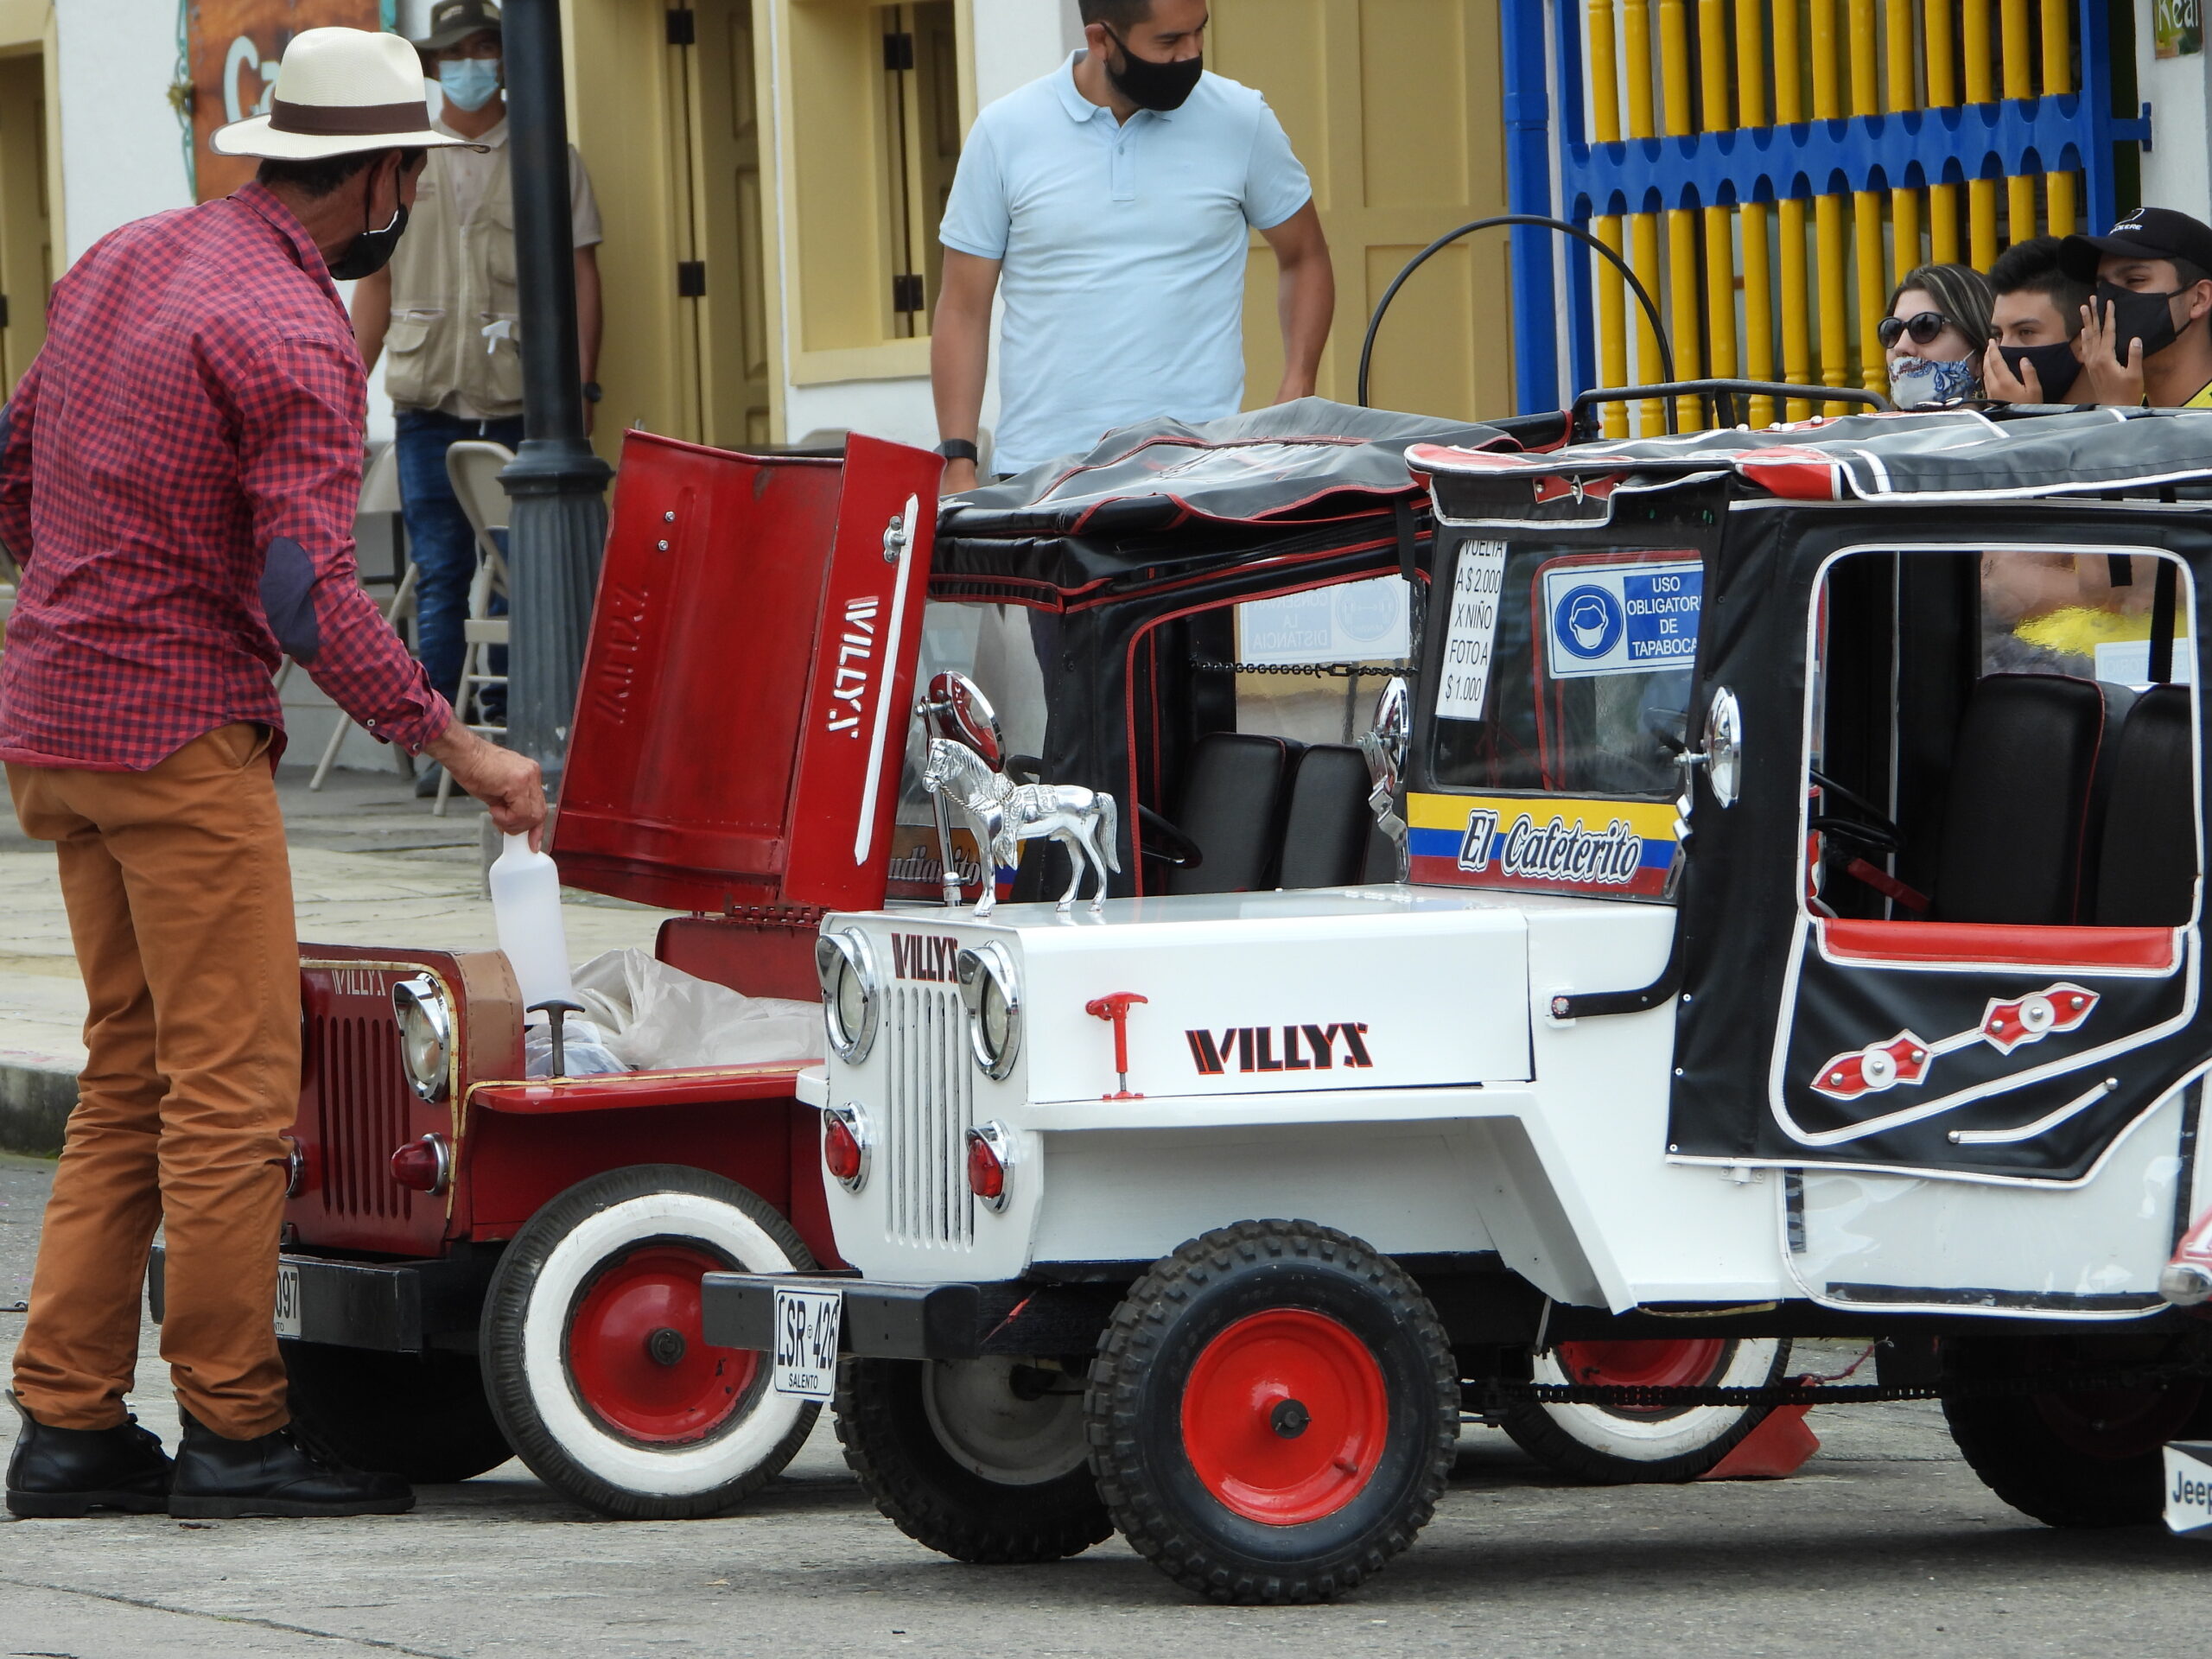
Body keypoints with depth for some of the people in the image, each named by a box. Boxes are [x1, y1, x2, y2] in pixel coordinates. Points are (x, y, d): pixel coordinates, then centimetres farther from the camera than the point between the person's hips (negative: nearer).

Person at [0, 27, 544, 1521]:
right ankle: (237, 1430, -4)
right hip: (178, 728, -9)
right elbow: (309, 598, -22)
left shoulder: (126, 260, 12)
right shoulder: (293, 335, -16)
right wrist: (457, 749, -17)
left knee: (131, 1072, 13)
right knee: (234, 1079, -5)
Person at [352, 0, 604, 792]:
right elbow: (376, 281, 17)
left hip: (524, 401, -1)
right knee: (439, 577, -1)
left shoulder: (549, 160, 7)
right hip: (429, 400, 2)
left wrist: (581, 383, -3)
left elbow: (580, 274, 6)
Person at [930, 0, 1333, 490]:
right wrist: (958, 465, -2)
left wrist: (1295, 397, 1)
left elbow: (1304, 260, 16)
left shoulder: (1240, 122, 3)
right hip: (1041, 467, 0)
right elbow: (963, 309, 6)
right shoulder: (1005, 133, 2)